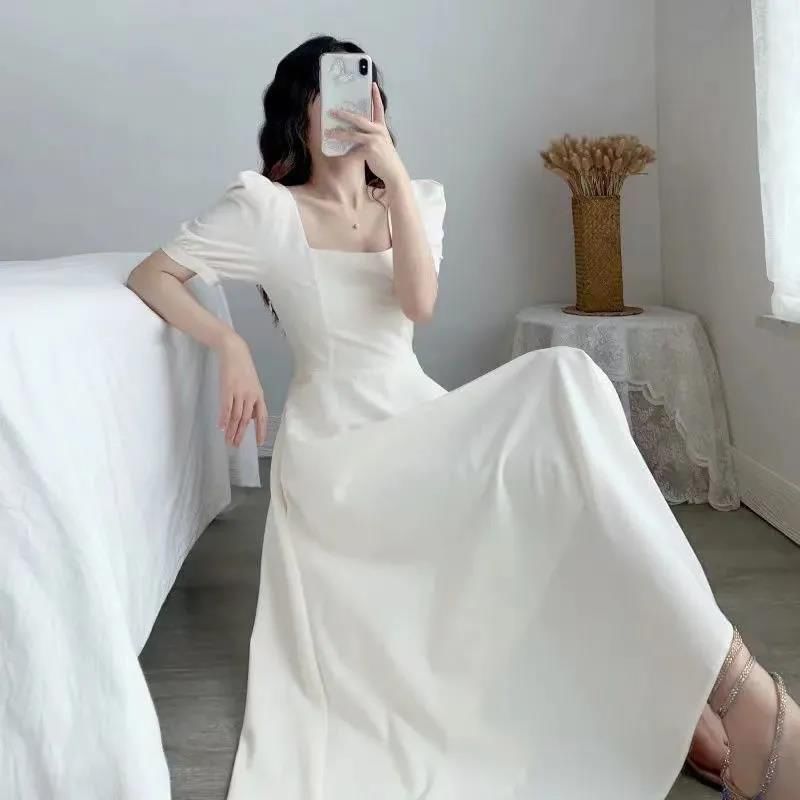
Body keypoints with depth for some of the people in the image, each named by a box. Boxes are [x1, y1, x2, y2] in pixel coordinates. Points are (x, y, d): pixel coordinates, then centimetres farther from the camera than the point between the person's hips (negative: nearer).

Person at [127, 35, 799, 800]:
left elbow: (418, 303, -4)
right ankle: (728, 682, -33)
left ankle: (669, 694, -24)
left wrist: (395, 177, -12)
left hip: (420, 417, 6)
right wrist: (229, 344, -15)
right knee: (563, 385, -29)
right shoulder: (266, 205, 2)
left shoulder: (415, 198, 15)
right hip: (339, 445, -5)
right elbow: (150, 276, 0)